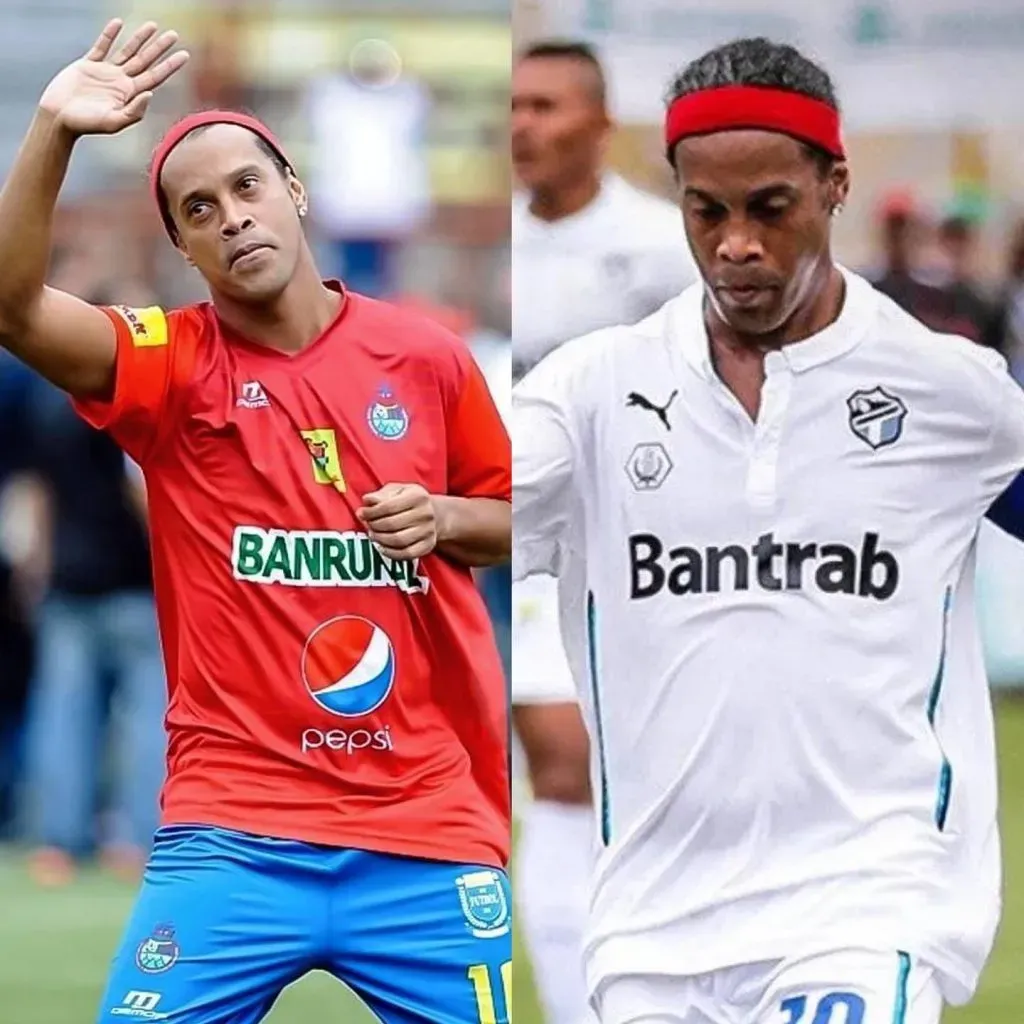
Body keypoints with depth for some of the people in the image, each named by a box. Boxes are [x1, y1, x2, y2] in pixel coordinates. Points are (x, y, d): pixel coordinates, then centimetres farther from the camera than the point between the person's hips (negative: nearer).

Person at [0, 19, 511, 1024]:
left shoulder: (428, 358, 6)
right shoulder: (173, 365, 0)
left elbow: (516, 522, 18)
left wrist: (446, 521, -4)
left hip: (428, 826, 2)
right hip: (235, 832, -2)